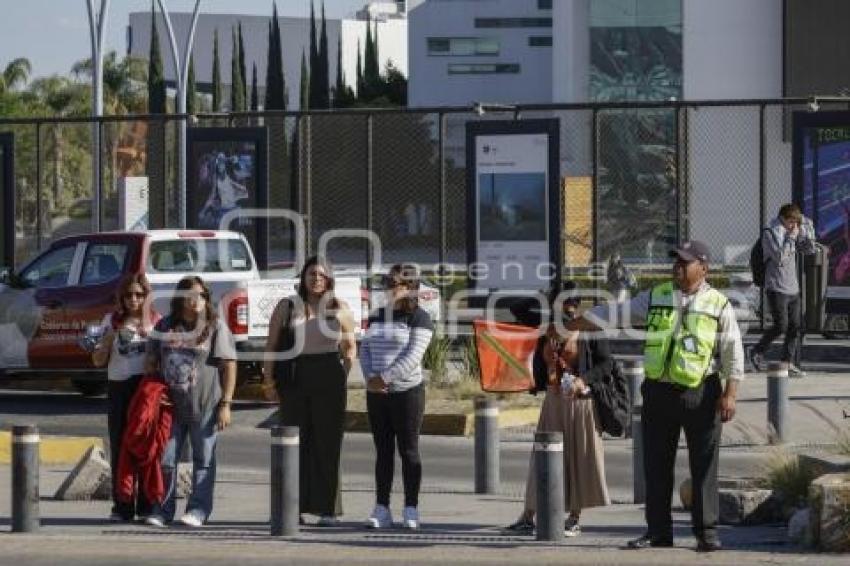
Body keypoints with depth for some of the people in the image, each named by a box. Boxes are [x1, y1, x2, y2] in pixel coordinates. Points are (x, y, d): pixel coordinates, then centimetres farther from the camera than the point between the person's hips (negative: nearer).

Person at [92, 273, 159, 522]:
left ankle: (146, 506, 4)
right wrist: (109, 338, -7)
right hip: (118, 388, 2)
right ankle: (122, 508, 6)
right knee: (119, 447, 1)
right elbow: (98, 361, 8)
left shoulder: (155, 322, 5)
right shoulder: (111, 321, 9)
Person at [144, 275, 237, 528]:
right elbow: (152, 362, 15)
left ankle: (198, 510, 8)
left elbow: (229, 366, -5)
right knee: (165, 459, 5)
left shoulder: (216, 327, -3)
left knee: (203, 460, 3)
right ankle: (162, 510, 12)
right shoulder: (165, 327, 8)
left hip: (205, 405, -3)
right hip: (171, 405, 3)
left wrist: (225, 404, -10)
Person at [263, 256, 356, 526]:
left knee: (327, 443, 0)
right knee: (294, 443, 1)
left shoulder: (340, 310, 8)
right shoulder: (286, 307, 7)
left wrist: (343, 377, 0)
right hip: (294, 380, 1)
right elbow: (272, 346, 8)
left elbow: (350, 348, 12)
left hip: (328, 382, -1)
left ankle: (328, 508, 3)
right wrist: (268, 377, -2)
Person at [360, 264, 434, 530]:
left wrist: (385, 378, -19)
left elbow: (413, 356, -15)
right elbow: (365, 349, 10)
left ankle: (411, 510, 2)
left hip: (407, 391, -6)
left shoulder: (419, 318, -5)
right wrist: (370, 377, -8)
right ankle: (381, 509, 8)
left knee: (408, 450, -1)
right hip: (377, 395, 6)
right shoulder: (377, 317, 15)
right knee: (383, 451, 7)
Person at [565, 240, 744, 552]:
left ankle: (706, 531, 5)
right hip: (659, 392, 3)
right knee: (656, 465, 6)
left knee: (704, 466, -1)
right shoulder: (655, 298, 8)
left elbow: (733, 352, -2)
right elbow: (615, 313, 7)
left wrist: (730, 394, -9)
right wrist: (571, 324, 1)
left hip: (701, 394, -3)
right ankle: (658, 530, 14)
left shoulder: (719, 305, -1)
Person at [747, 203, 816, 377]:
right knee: (781, 325, -12)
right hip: (776, 289, -7)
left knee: (794, 327, 2)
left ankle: (788, 363, 6)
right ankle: (756, 352, 7)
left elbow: (809, 249, 14)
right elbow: (779, 256, -19)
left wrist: (807, 229, 2)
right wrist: (791, 237, -16)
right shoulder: (770, 233, -8)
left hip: (793, 288, 7)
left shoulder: (792, 233, 11)